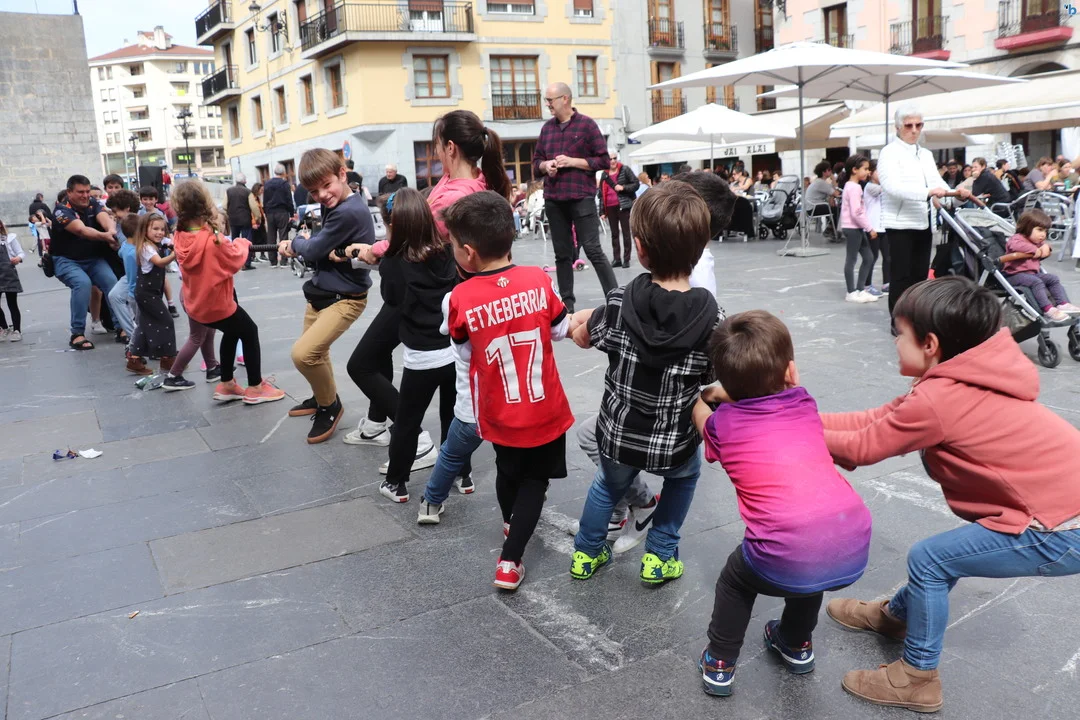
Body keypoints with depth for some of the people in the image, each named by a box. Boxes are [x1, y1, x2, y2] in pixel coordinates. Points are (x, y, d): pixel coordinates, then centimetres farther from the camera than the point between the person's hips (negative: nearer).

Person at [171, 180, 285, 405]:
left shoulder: (180, 239, -8)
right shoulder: (214, 240, -29)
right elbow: (236, 259, -12)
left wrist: (229, 244, 7)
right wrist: (240, 243, 5)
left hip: (196, 304, 7)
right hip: (218, 304, -7)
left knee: (232, 332, 28)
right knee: (250, 333, 15)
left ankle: (226, 385, 33)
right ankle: (255, 388, 21)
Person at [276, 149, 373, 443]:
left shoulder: (348, 212, -27)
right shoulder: (335, 206, 4)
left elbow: (313, 250, -21)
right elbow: (321, 244, 6)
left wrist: (295, 242, 0)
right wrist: (302, 244, -15)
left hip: (344, 298, -10)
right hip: (321, 291, 10)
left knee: (303, 353, -19)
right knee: (314, 352, 22)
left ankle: (330, 406, 4)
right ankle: (322, 397, 46)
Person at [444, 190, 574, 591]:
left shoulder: (461, 299, -19)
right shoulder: (539, 281, -15)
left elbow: (464, 352, -2)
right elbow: (561, 329, 1)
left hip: (500, 415, 1)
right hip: (545, 410, 0)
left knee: (508, 473, 28)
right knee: (534, 479, 17)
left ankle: (511, 522, 54)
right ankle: (510, 560, 9)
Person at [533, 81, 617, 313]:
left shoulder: (586, 124, -1)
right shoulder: (547, 128, 13)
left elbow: (604, 160, -4)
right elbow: (536, 161, 19)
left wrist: (572, 161, -13)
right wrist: (545, 165, -4)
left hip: (581, 198, -5)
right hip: (553, 200, 5)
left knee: (593, 250, -8)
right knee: (562, 254, 8)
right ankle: (567, 303, 15)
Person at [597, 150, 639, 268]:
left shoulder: (625, 170, -2)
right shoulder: (604, 174, 9)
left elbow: (636, 184, -2)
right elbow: (601, 192, 12)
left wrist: (623, 187, -17)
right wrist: (603, 210, 8)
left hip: (623, 206, -4)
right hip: (610, 207, 4)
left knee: (626, 233, 0)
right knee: (614, 234, 8)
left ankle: (626, 259, 5)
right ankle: (616, 259, 14)